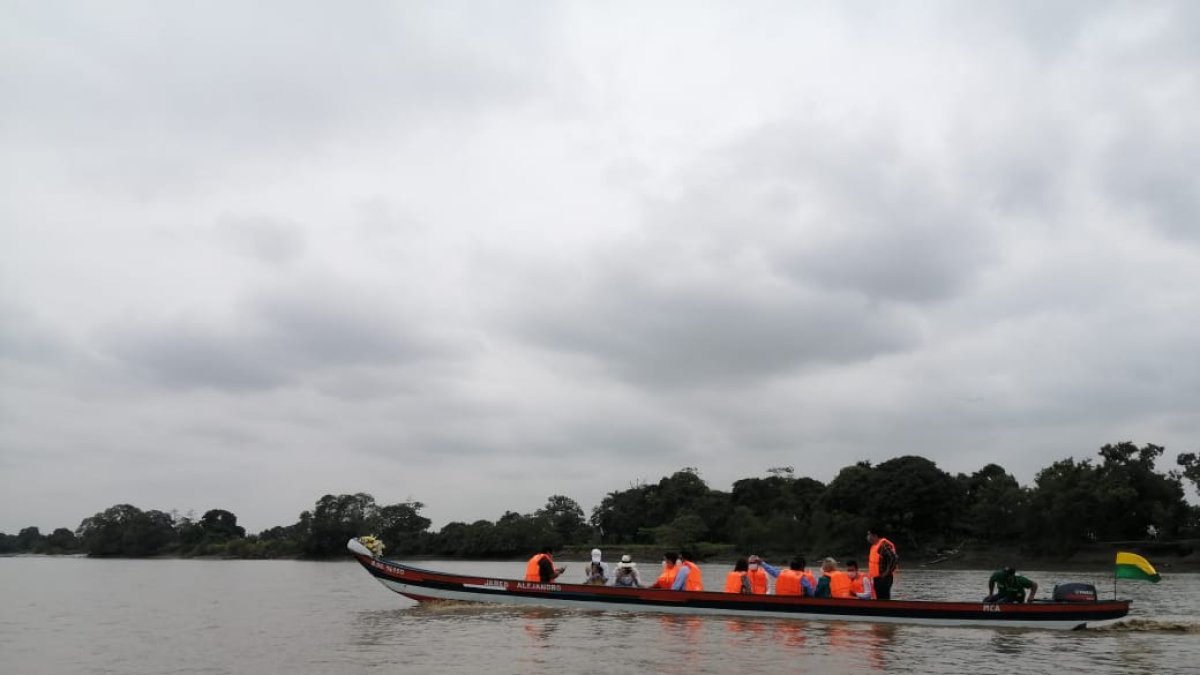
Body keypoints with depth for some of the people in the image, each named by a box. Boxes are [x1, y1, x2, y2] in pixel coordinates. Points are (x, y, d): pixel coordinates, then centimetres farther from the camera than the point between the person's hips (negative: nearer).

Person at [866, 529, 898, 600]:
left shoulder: (884, 545, -17)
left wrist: (887, 572, -20)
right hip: (877, 578, 10)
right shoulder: (874, 545, 13)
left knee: (884, 599, -9)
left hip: (884, 578, -10)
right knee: (879, 598, 14)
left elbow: (894, 558, -24)